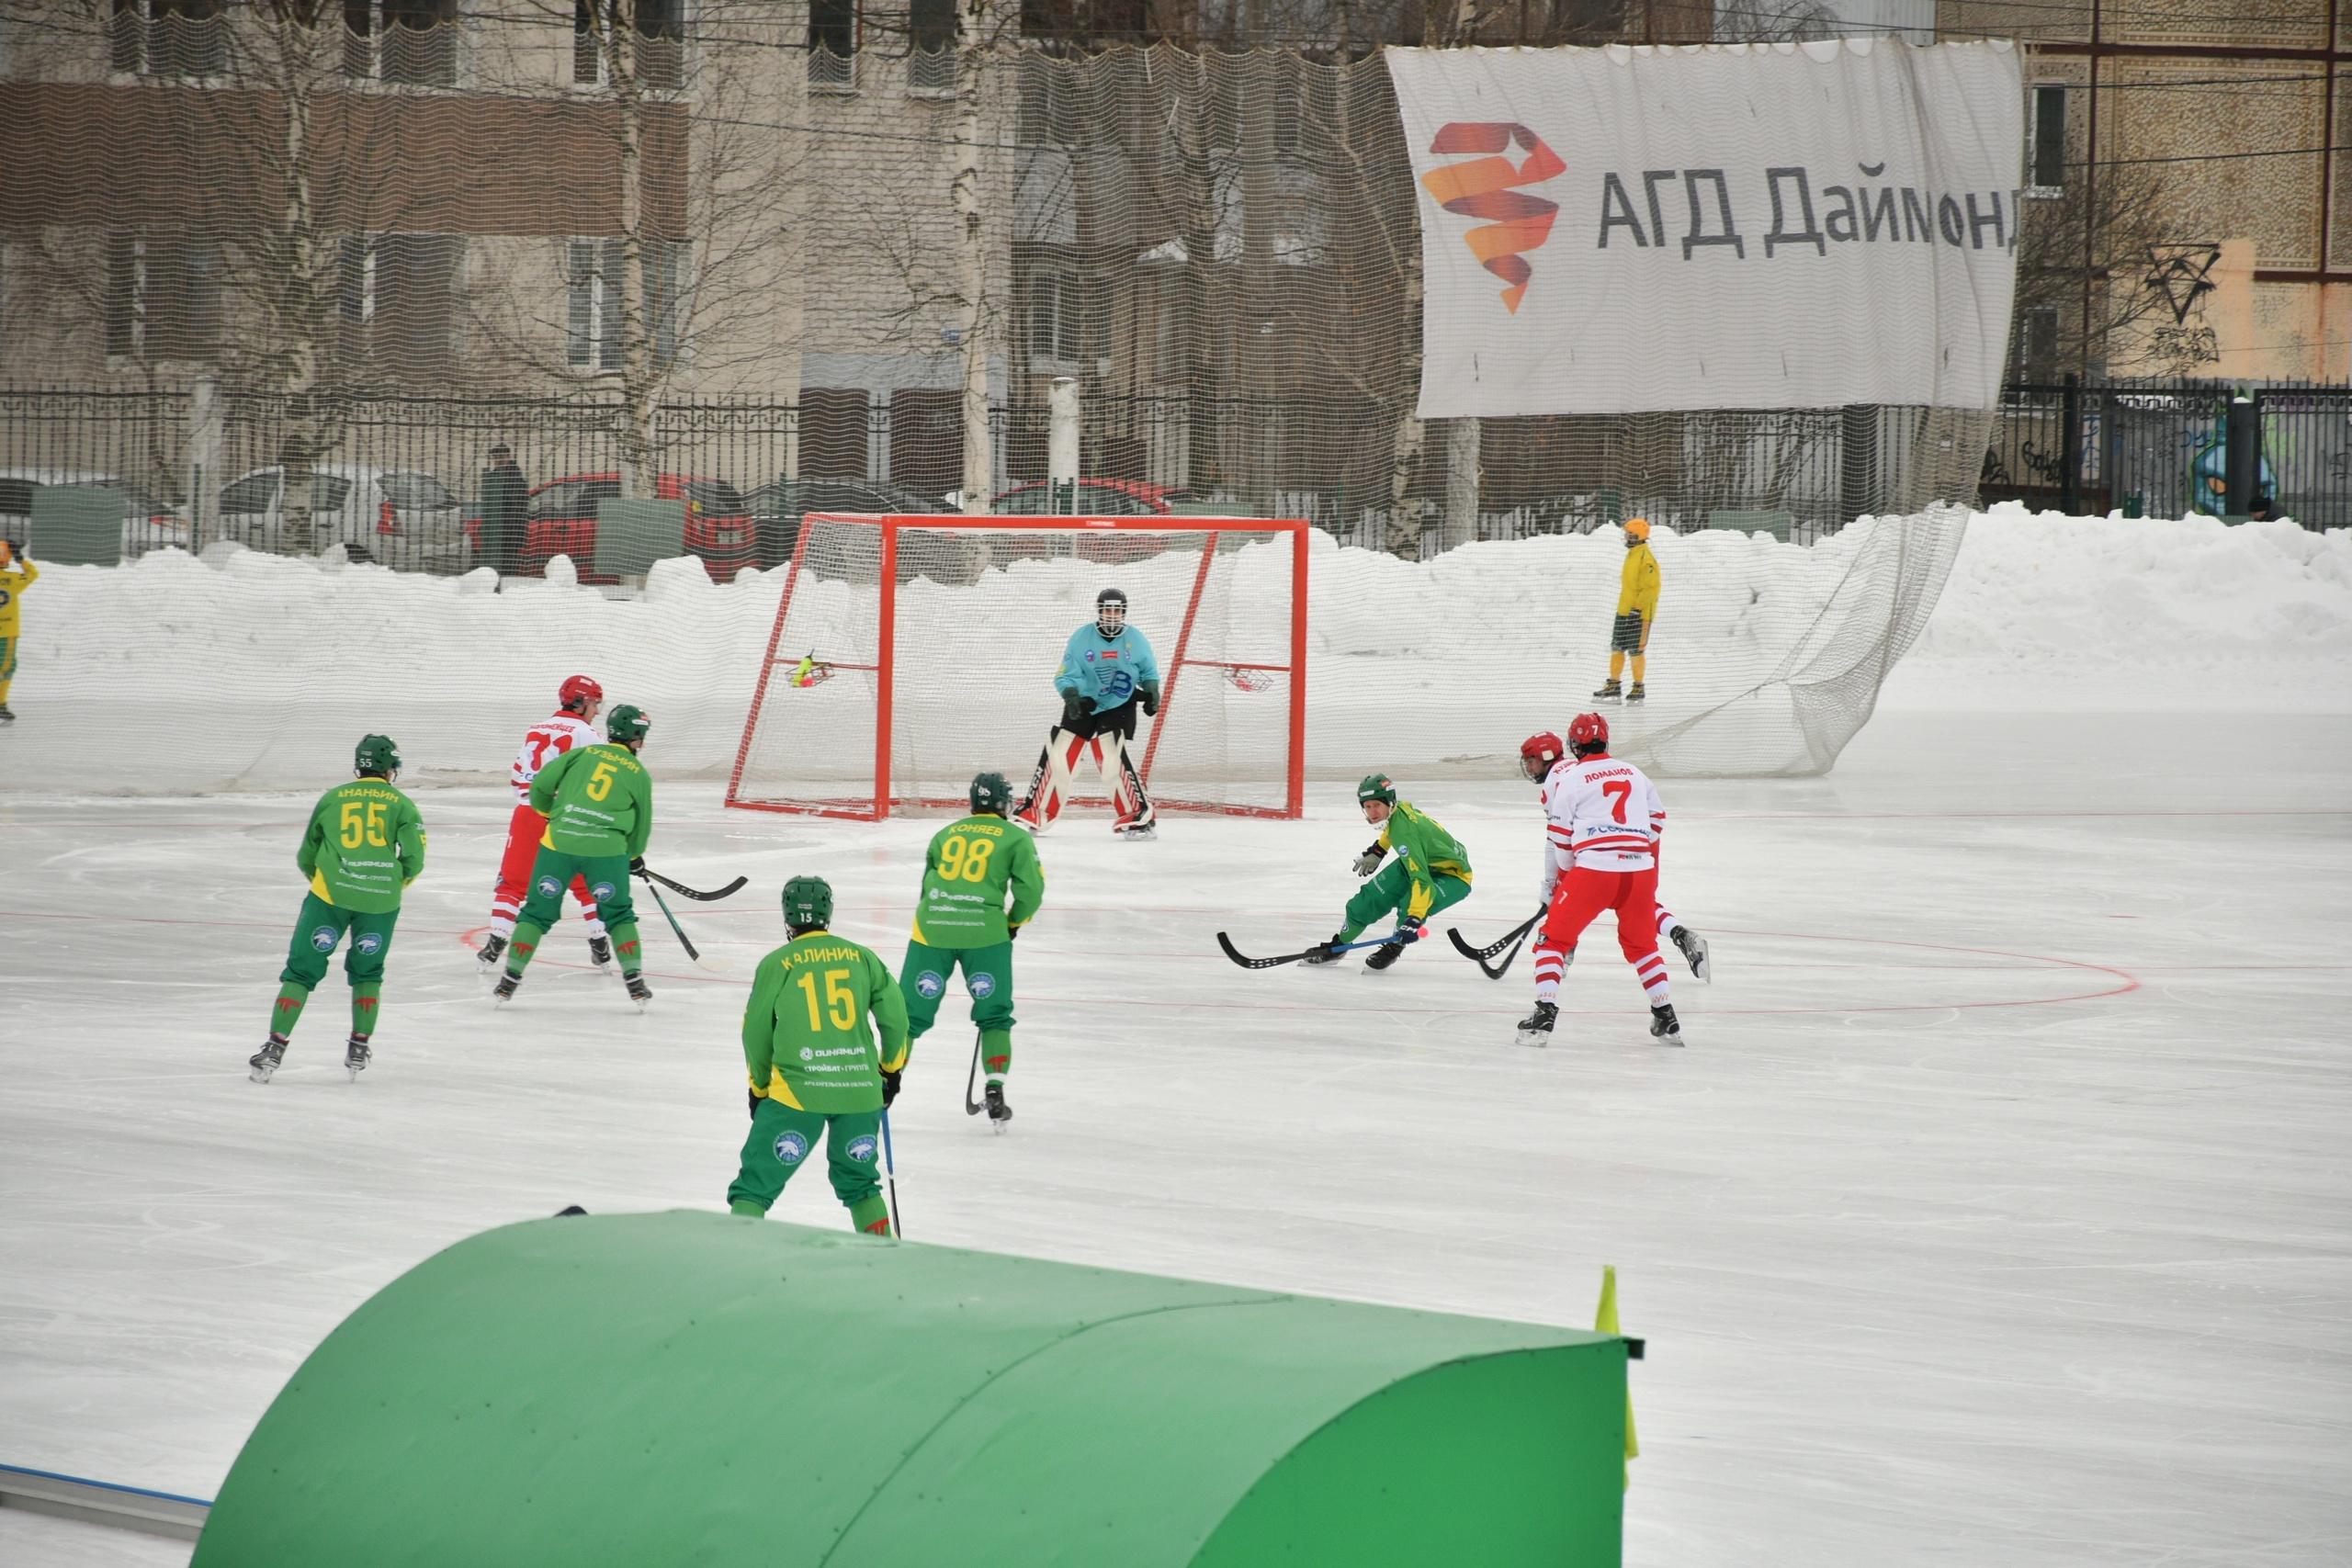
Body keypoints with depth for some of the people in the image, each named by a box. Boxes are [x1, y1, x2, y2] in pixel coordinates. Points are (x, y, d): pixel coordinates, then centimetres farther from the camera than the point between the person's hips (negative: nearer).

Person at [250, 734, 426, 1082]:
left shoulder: (331, 799, 13)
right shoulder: (401, 804, 9)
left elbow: (306, 857, 17)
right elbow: (414, 858, -1)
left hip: (330, 894, 0)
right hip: (380, 900, 0)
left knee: (302, 970, 5)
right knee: (366, 973, 21)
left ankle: (275, 1047, -5)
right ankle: (358, 1048, 15)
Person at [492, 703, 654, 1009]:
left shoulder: (583, 754, 9)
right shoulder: (639, 775, 9)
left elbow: (541, 783, 4)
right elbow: (641, 824, 17)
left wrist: (546, 810, 26)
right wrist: (634, 855, 36)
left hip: (559, 843, 1)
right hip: (607, 850, -1)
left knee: (537, 912, 11)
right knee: (619, 916, 16)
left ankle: (511, 978, 7)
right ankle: (634, 979, 7)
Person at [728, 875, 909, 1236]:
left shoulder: (776, 965, 0)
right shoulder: (862, 957, 8)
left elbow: (756, 1032, 6)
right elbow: (894, 1016, 10)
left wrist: (759, 1088, 21)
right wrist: (891, 1068, 26)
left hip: (798, 1090, -3)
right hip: (860, 1089, 3)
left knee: (757, 1180, 3)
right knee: (858, 1179, 22)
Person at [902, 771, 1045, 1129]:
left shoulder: (945, 835, 21)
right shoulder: (1015, 838, 9)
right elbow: (1031, 888, 0)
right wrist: (1014, 923, 17)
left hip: (932, 928, 2)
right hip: (985, 931, -2)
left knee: (911, 1012, 9)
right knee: (994, 1015, 10)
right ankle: (995, 1093, -2)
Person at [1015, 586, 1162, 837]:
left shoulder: (1135, 640, -5)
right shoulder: (1081, 638, -7)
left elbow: (1149, 671, 9)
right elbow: (1066, 675, -9)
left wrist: (1151, 693, -8)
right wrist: (1071, 696, -27)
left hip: (1118, 707, -2)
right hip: (1083, 704, 2)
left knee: (1113, 759, -21)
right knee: (1057, 757, -3)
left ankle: (1141, 817, -15)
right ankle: (1031, 815, 9)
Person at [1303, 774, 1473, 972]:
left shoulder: (1405, 833, -38)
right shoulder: (1400, 808, -13)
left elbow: (1421, 879, -46)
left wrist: (1413, 920, -54)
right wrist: (1377, 851, 26)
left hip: (1453, 876, -9)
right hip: (1423, 860, 9)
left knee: (1410, 903, -33)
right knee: (1375, 894, 5)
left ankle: (1394, 948, -5)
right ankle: (1338, 945, 23)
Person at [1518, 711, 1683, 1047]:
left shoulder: (1570, 778, 4)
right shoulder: (1636, 774, 17)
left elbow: (1560, 840, 3)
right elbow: (1656, 821, 25)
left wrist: (1555, 885, 16)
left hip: (1594, 869, -4)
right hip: (1640, 869, 4)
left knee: (1554, 939, 7)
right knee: (1641, 944, 24)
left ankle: (1544, 1015, -7)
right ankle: (1666, 1019, 22)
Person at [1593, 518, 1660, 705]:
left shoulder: (1646, 559, -15)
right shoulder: (1631, 556, 16)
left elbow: (1649, 587, -20)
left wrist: (1639, 609, -23)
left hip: (1637, 613, -10)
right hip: (1624, 611, 10)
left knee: (1636, 651, -3)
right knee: (1617, 649, 9)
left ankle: (1638, 689, 4)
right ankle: (1613, 686, 14)